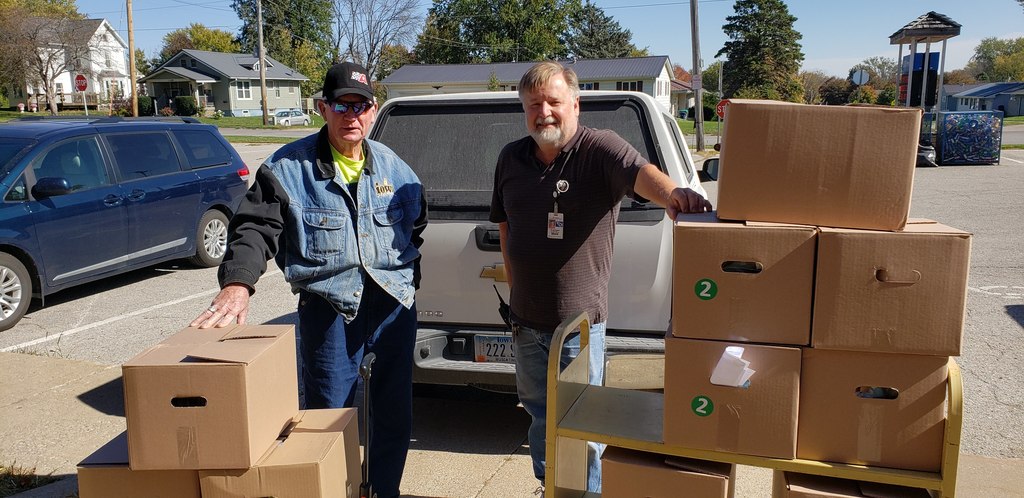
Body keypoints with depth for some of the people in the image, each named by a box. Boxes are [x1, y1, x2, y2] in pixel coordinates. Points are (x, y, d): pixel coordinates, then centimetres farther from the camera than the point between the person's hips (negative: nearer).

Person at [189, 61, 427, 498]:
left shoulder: (393, 168, 8)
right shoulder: (287, 168, -5)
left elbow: (416, 227, 19)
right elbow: (255, 228, -12)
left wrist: (407, 280, 12)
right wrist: (237, 285, -28)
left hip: (395, 305, 4)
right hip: (328, 310, -3)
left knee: (395, 414, 14)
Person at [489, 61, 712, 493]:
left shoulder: (600, 149, -13)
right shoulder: (510, 159, 4)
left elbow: (639, 171, -34)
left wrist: (672, 193, -56)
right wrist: (515, 289, 11)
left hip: (580, 320, -5)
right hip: (526, 320, 6)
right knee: (539, 414, 22)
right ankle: (548, 487, 43)